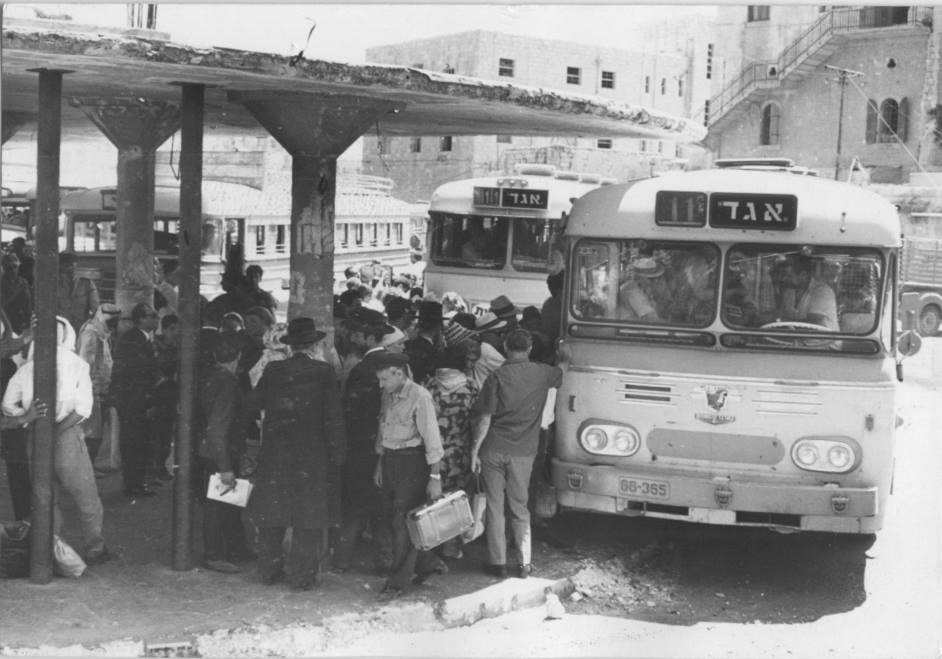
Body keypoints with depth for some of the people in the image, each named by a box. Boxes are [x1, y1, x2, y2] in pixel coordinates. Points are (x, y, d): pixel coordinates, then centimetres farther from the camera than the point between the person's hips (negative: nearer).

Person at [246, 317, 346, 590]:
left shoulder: (273, 370, -1)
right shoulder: (323, 372, -7)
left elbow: (251, 406, 4)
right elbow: (333, 417, -7)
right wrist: (338, 454, -1)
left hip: (274, 453, 3)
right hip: (311, 455, -3)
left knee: (272, 511, 14)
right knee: (308, 517, 4)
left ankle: (269, 568, 23)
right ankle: (302, 575, 6)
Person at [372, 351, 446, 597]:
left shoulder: (419, 397, -15)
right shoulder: (388, 396, 8)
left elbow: (432, 438, -17)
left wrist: (435, 477, -18)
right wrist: (380, 464, 19)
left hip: (412, 462, -8)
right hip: (390, 461, 8)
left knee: (403, 521, -4)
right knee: (389, 519, 10)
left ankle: (398, 580, 7)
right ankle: (427, 563, 26)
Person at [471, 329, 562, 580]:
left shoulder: (497, 376, -8)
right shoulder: (542, 374, -1)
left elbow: (485, 418, -10)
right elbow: (560, 375, 24)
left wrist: (475, 450, -4)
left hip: (493, 449, -2)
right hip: (523, 451, 2)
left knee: (494, 506, 8)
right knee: (519, 507, 13)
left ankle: (498, 563, 11)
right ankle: (524, 563, 12)